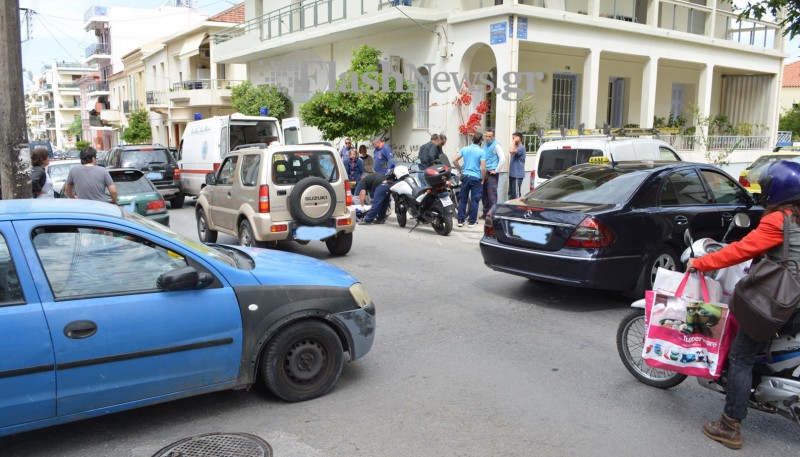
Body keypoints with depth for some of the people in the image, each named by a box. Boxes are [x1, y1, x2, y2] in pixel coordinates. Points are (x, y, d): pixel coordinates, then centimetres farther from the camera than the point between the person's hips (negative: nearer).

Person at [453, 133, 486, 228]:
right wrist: (483, 180, -2)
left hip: (465, 176, 4)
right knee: (474, 200, 4)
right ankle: (472, 221, 8)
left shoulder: (464, 149, 4)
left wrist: (460, 170, 12)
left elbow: (454, 160, 0)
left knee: (463, 199, 10)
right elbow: (483, 168, -14)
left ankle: (460, 220, 11)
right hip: (476, 178, -4)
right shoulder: (482, 152, -9)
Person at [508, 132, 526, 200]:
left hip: (517, 175, -10)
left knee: (516, 194, -8)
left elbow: (512, 151, -31)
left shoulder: (521, 148, -13)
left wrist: (514, 141, -22)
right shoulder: (516, 148, 16)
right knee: (511, 193, 13)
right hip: (512, 174, 10)